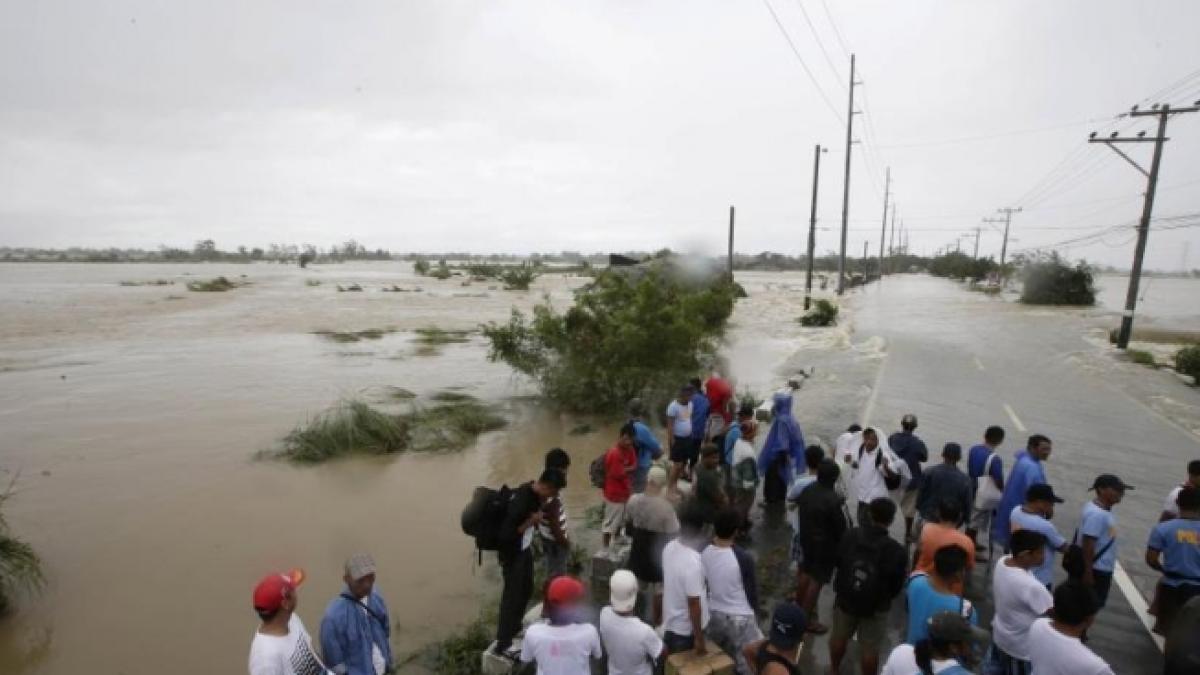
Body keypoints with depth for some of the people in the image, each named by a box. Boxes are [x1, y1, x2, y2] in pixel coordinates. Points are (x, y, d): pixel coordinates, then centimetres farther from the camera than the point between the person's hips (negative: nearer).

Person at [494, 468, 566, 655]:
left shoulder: (535, 492, -7)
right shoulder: (520, 501, -34)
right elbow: (506, 534, -32)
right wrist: (531, 521, -29)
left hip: (524, 549, 9)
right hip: (512, 553, -9)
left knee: (526, 590, 23)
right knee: (512, 596, 3)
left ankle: (514, 628, 43)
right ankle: (502, 645, 18)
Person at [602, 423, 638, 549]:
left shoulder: (630, 450, -1)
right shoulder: (614, 453, -27)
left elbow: (634, 466, -2)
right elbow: (618, 474, -25)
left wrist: (625, 470, -18)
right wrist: (629, 470, -8)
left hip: (625, 492, 8)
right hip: (614, 494, -8)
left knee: (621, 521, 25)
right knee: (610, 523, 6)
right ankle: (606, 547, 20)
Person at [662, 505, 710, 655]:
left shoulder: (670, 548, -10)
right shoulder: (693, 562, -34)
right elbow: (694, 604, -27)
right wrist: (699, 638, -16)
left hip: (670, 621, 7)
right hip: (686, 628, -7)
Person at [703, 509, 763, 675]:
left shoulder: (704, 554, -11)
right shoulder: (743, 558, -25)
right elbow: (752, 591, -11)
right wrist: (755, 612, 6)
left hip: (713, 614, 5)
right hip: (740, 617, -5)